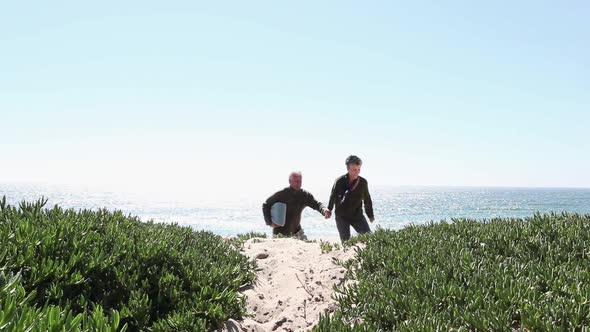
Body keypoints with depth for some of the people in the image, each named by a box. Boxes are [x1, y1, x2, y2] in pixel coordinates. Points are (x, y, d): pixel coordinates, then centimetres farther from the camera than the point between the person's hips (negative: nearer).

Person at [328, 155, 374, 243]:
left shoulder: (363, 182, -5)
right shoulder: (339, 181, -11)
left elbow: (367, 200, 8)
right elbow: (333, 196, 6)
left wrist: (370, 215, 16)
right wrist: (329, 210, 17)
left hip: (357, 215, 2)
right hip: (342, 216, -2)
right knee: (345, 241, -4)